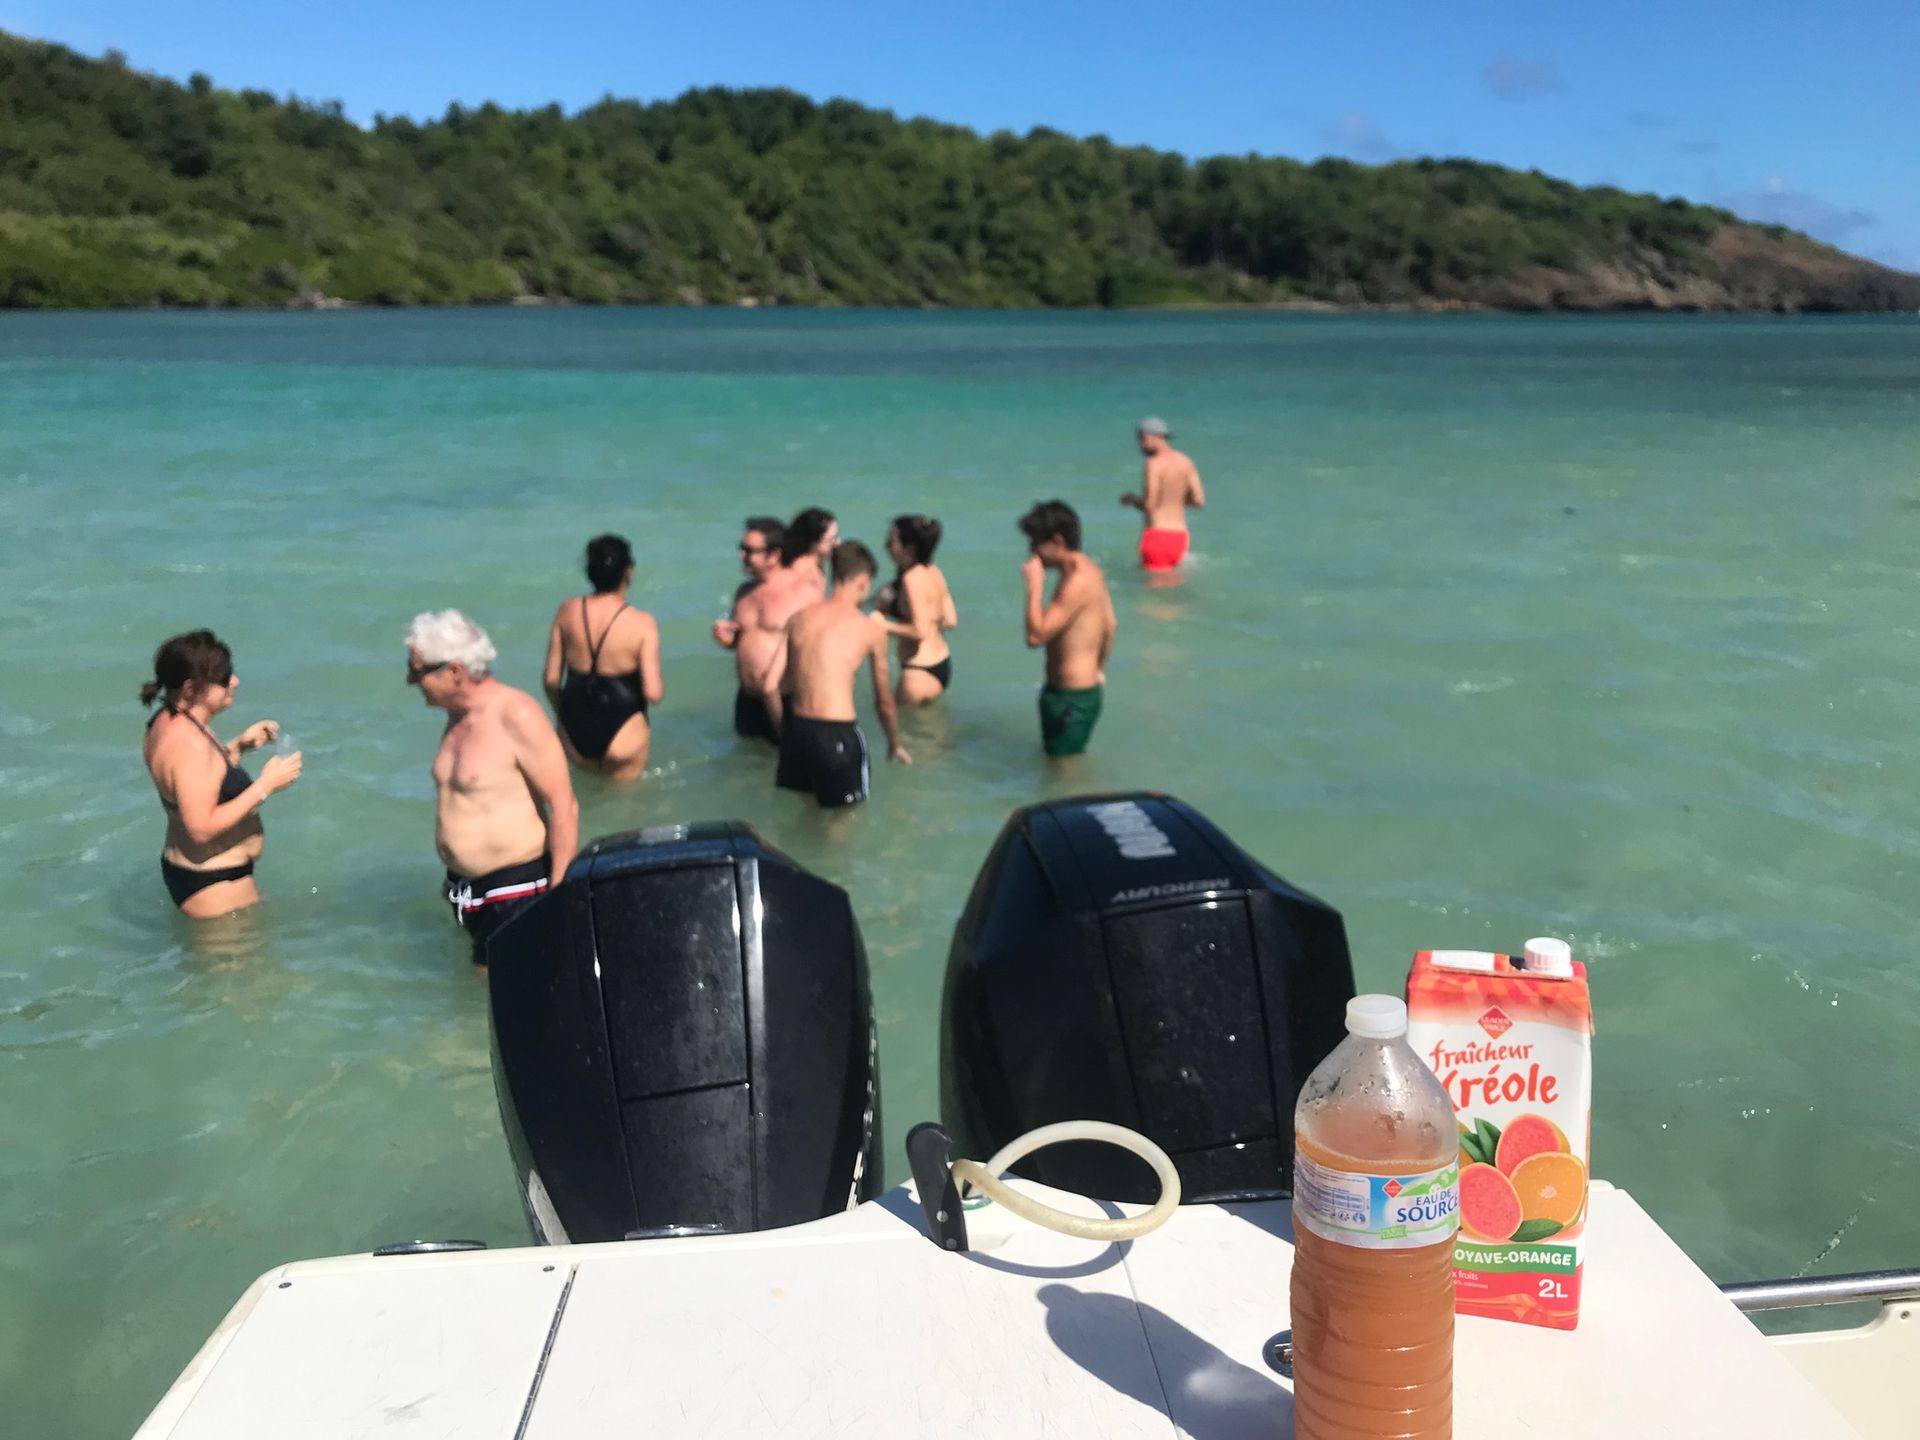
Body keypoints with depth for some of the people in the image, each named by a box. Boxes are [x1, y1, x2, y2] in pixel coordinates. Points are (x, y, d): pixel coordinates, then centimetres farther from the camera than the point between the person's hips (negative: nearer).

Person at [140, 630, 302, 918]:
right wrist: (265, 786, -25)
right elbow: (202, 827, -30)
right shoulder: (189, 743, -28)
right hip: (213, 886, -10)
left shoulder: (168, 721, 2)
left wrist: (238, 745, 6)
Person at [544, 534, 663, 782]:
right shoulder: (642, 623, -15)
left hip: (574, 730, 4)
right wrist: (659, 692, 5)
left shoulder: (567, 611, -4)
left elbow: (551, 679, 1)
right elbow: (653, 693, -19)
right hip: (621, 731, -4)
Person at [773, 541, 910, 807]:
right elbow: (883, 700, 7)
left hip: (796, 727, 5)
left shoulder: (799, 618, 6)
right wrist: (895, 744, 23)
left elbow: (774, 684, 5)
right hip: (837, 733, -5)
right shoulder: (871, 630, -3)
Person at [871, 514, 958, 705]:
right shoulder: (933, 572, 6)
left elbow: (920, 631, -25)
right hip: (941, 665, 9)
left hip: (920, 671, -9)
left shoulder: (912, 578, -20)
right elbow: (950, 619, 11)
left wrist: (884, 625, -15)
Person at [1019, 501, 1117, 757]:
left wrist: (1034, 586, -22)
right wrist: (1097, 671, 29)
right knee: (1051, 754, 21)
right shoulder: (1088, 569, 8)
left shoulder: (1077, 581, -24)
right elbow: (1110, 626, 19)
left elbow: (1036, 636, -29)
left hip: (1073, 698, -11)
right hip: (1088, 688, 11)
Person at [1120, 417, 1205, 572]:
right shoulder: (1185, 462, 9)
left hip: (1157, 534, -7)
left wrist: (1131, 499, 3)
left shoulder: (1154, 464, -11)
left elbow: (1149, 505, -18)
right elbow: (1199, 502, 9)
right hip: (1180, 535, 7)